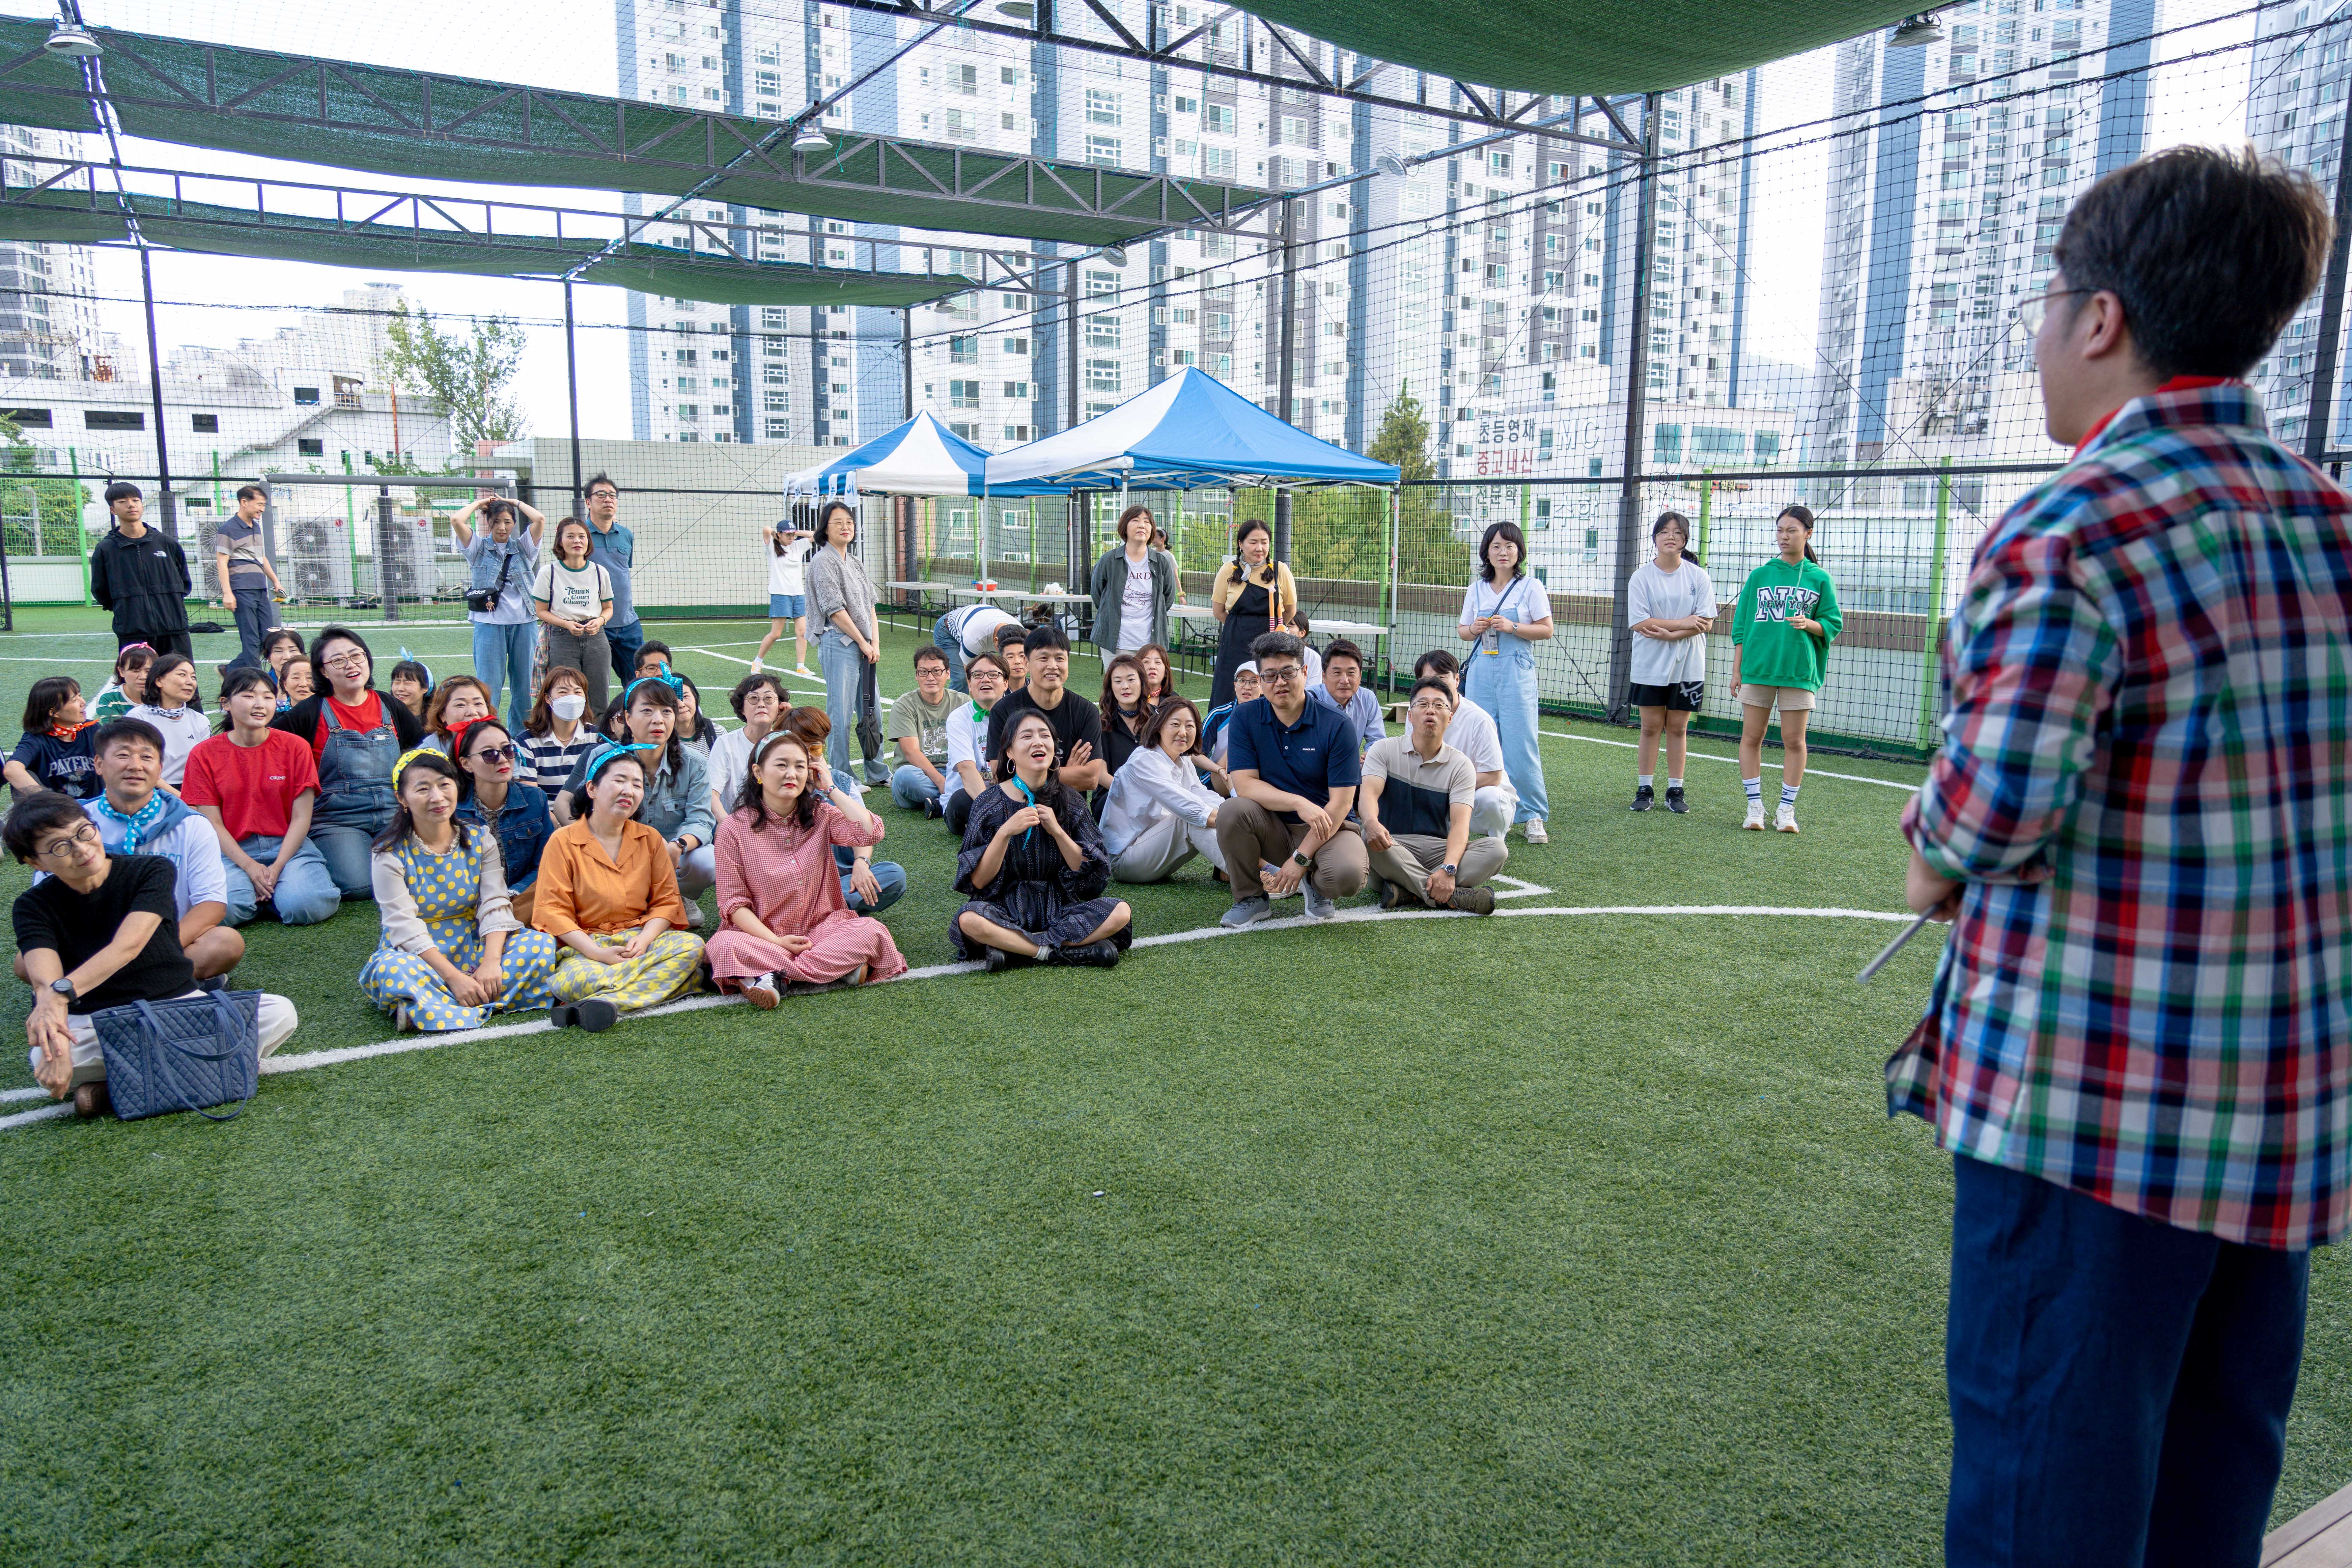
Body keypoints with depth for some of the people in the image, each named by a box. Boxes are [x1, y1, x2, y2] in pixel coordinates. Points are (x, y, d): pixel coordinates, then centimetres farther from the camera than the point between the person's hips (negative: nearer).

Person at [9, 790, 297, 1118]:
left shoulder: (152, 871, -3)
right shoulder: (34, 906, 0)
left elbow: (129, 945, -20)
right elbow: (44, 978, -19)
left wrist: (63, 991, -37)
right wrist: (55, 1040, -40)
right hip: (94, 1026, 0)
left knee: (280, 1013, -25)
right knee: (43, 1058, -36)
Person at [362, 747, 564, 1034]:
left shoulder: (480, 841, 3)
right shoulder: (391, 854, -7)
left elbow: (496, 905, -6)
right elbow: (405, 928, -16)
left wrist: (491, 962, -25)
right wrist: (454, 977, -27)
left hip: (473, 950, 4)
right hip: (418, 956, -4)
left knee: (541, 943, -23)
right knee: (393, 970, -37)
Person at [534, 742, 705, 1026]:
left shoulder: (650, 839, 10)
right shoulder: (563, 842, 0)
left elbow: (666, 900, 7)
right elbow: (553, 910, -6)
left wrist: (644, 939, -15)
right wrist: (597, 953, -20)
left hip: (641, 941, 4)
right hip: (585, 947, -4)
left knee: (691, 945, -29)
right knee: (569, 982, -38)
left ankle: (599, 1004, -36)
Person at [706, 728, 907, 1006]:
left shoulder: (821, 815, 4)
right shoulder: (735, 828, -3)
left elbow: (871, 833, -15)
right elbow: (733, 902, -4)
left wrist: (831, 788, -5)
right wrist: (776, 942, -18)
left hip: (821, 928, 2)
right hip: (761, 936, -2)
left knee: (871, 931, -26)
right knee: (725, 947, -34)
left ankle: (773, 975, -23)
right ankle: (836, 968, -28)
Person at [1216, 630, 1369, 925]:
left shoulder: (1336, 727, -10)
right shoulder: (1246, 718, -3)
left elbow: (1341, 803, -14)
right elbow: (1244, 785, -12)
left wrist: (1301, 859, -20)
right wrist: (1300, 803, -26)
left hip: (1327, 827, -2)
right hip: (1273, 828, 2)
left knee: (1347, 874, -33)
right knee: (1233, 811, -29)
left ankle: (1316, 884, 7)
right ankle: (1251, 898, -5)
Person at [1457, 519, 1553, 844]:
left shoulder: (1531, 587, 1)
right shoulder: (1476, 589, 12)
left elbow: (1546, 629, -1)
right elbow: (1463, 631, 17)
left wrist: (1512, 627, -15)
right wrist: (1474, 629, -6)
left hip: (1516, 672, -4)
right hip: (1481, 671, 4)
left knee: (1520, 742, -8)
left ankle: (1534, 815, -1)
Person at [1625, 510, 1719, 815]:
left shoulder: (1699, 576, 1)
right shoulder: (1642, 576, -2)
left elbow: (1706, 622, -6)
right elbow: (1640, 622, -11)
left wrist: (1667, 633, -16)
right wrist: (1684, 623, -13)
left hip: (1687, 666, 1)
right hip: (1650, 666, -1)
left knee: (1678, 728, 5)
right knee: (1651, 727, 2)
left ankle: (1675, 791, 12)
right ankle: (1645, 790, 10)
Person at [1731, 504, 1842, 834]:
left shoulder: (1819, 578, 5)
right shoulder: (1759, 576, 7)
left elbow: (1833, 624, 6)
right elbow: (1741, 626, 8)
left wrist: (1810, 624, -15)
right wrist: (1737, 669, 4)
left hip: (1799, 671, -1)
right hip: (1757, 668, 1)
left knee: (1794, 741, 2)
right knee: (1751, 737, 1)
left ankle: (1787, 810, 10)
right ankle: (1755, 807, 10)